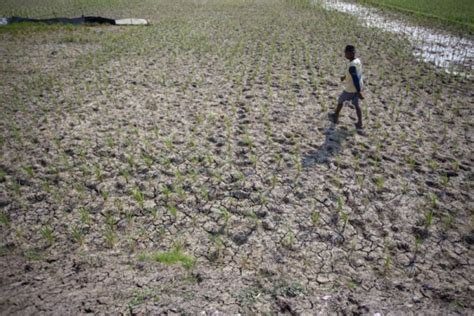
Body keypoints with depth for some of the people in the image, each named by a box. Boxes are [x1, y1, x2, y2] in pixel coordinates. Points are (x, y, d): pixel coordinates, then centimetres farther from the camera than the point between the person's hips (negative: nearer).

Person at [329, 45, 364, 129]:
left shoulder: (352, 66, -30)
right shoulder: (358, 60, -2)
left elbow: (356, 80, -29)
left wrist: (359, 93, -25)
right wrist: (345, 77, 20)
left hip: (351, 89, -8)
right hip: (358, 88, 8)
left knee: (340, 100, 15)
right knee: (356, 104, 17)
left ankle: (335, 117, 35)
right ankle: (359, 123, 22)